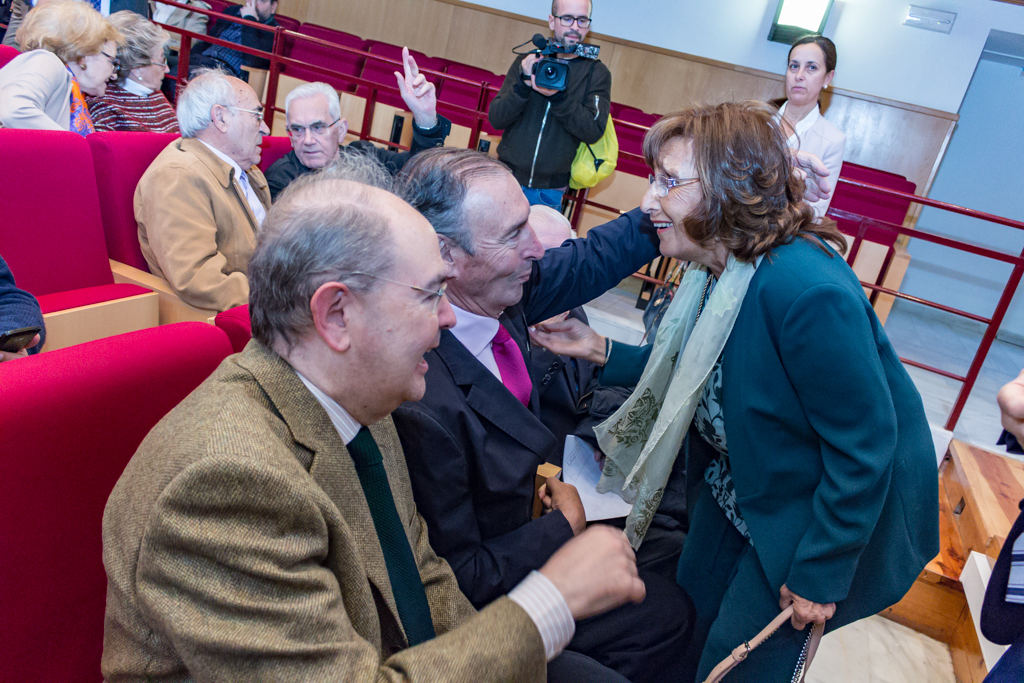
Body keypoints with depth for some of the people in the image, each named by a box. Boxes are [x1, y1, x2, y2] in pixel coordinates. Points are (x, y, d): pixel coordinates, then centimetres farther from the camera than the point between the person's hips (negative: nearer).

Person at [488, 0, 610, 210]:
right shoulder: (526, 62, 6)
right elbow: (495, 119, -2)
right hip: (507, 177, 2)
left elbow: (594, 131, -11)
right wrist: (524, 84, -19)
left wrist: (558, 96, -24)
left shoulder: (597, 73, 1)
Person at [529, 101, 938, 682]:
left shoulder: (807, 290, -35)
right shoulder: (717, 268, -8)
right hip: (736, 492, 7)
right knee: (686, 633, 19)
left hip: (819, 512, -7)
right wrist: (603, 353, -8)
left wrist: (818, 573, -18)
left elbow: (865, 446, -27)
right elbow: (696, 376, 4)